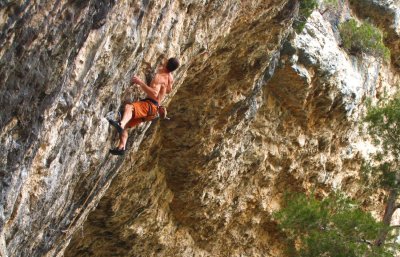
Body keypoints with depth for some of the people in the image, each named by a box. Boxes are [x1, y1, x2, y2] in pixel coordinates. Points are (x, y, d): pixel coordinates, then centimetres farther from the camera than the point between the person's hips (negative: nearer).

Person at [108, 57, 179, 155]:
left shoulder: (159, 77, -10)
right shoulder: (170, 77, 17)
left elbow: (154, 94, -25)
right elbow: (168, 90, 38)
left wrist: (140, 82, -23)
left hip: (150, 105, -10)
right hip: (154, 108, 10)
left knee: (128, 107, -37)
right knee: (125, 124, 7)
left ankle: (120, 124, -66)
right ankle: (121, 147, -6)